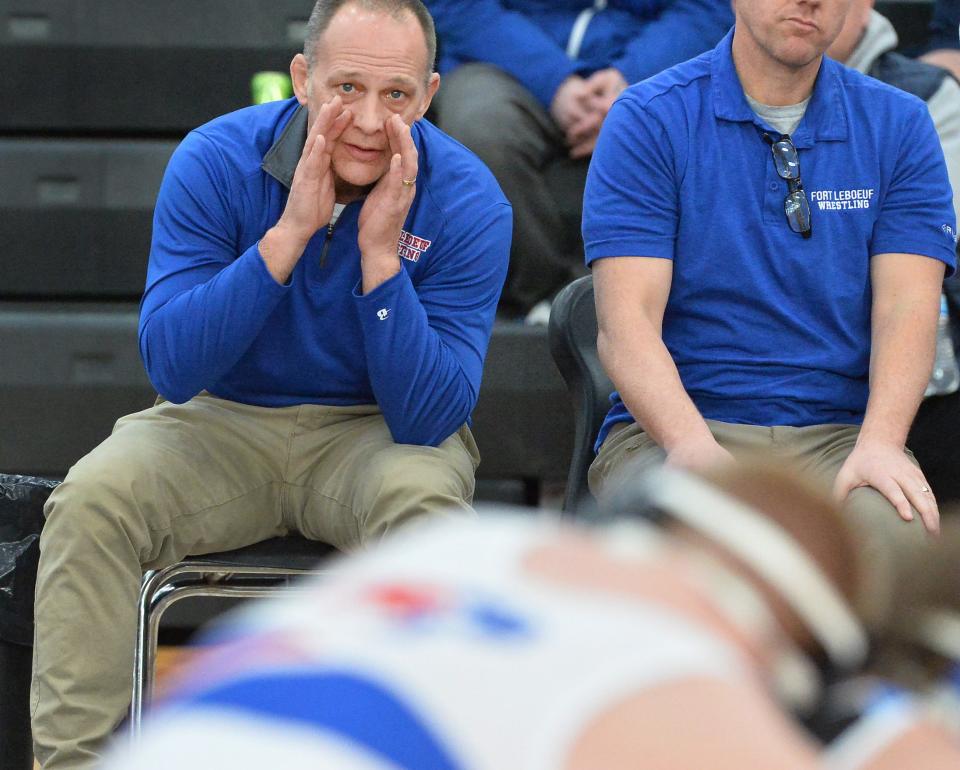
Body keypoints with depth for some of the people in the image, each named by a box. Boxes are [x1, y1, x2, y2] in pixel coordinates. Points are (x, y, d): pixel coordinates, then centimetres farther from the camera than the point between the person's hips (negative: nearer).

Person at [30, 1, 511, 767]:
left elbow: (428, 421, -21)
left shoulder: (466, 201, -15)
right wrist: (290, 232, -28)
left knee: (426, 502, -35)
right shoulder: (215, 160, -13)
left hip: (376, 431, -1)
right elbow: (171, 366, -21)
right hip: (223, 421, 1)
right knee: (90, 503, -26)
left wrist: (380, 254, -30)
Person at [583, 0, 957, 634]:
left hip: (838, 435, 2)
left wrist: (878, 444, -20)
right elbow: (626, 322, -6)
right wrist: (694, 447, -26)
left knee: (894, 532, -34)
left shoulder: (898, 126, 11)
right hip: (671, 430, -2)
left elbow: (907, 307, 0)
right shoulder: (650, 122, 3)